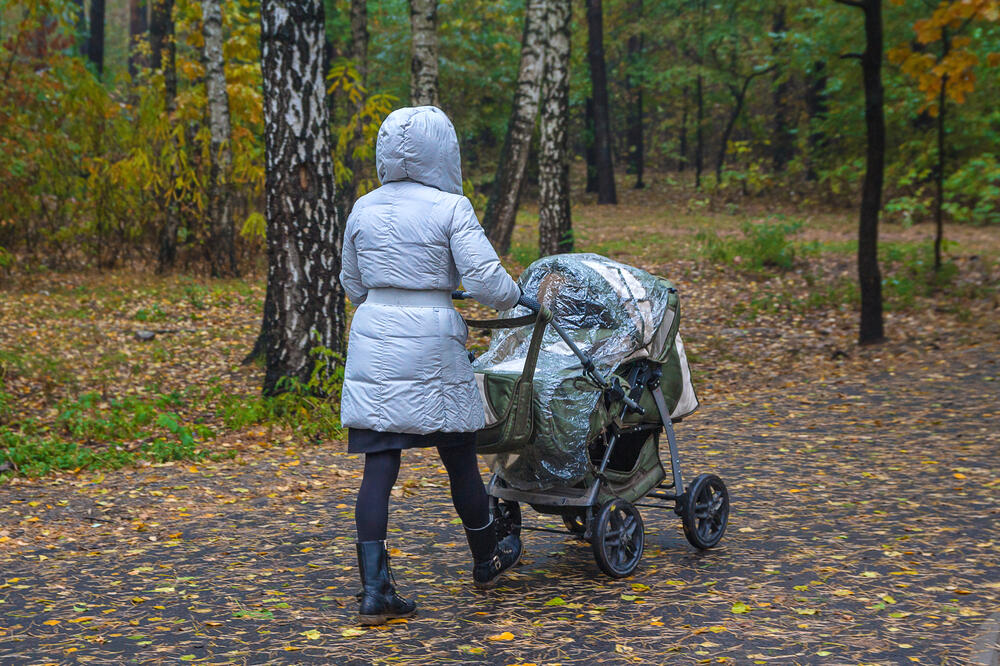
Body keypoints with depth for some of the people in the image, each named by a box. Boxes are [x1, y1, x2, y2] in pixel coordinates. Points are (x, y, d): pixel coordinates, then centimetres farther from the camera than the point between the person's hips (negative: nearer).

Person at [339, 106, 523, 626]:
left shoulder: (364, 209, 8)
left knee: (379, 468, 3)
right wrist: (516, 298, 7)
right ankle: (486, 560, 32)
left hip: (371, 337, 4)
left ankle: (374, 589, -2)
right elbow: (485, 280, -13)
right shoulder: (450, 208, -7)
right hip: (432, 344, -4)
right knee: (459, 458, 13)